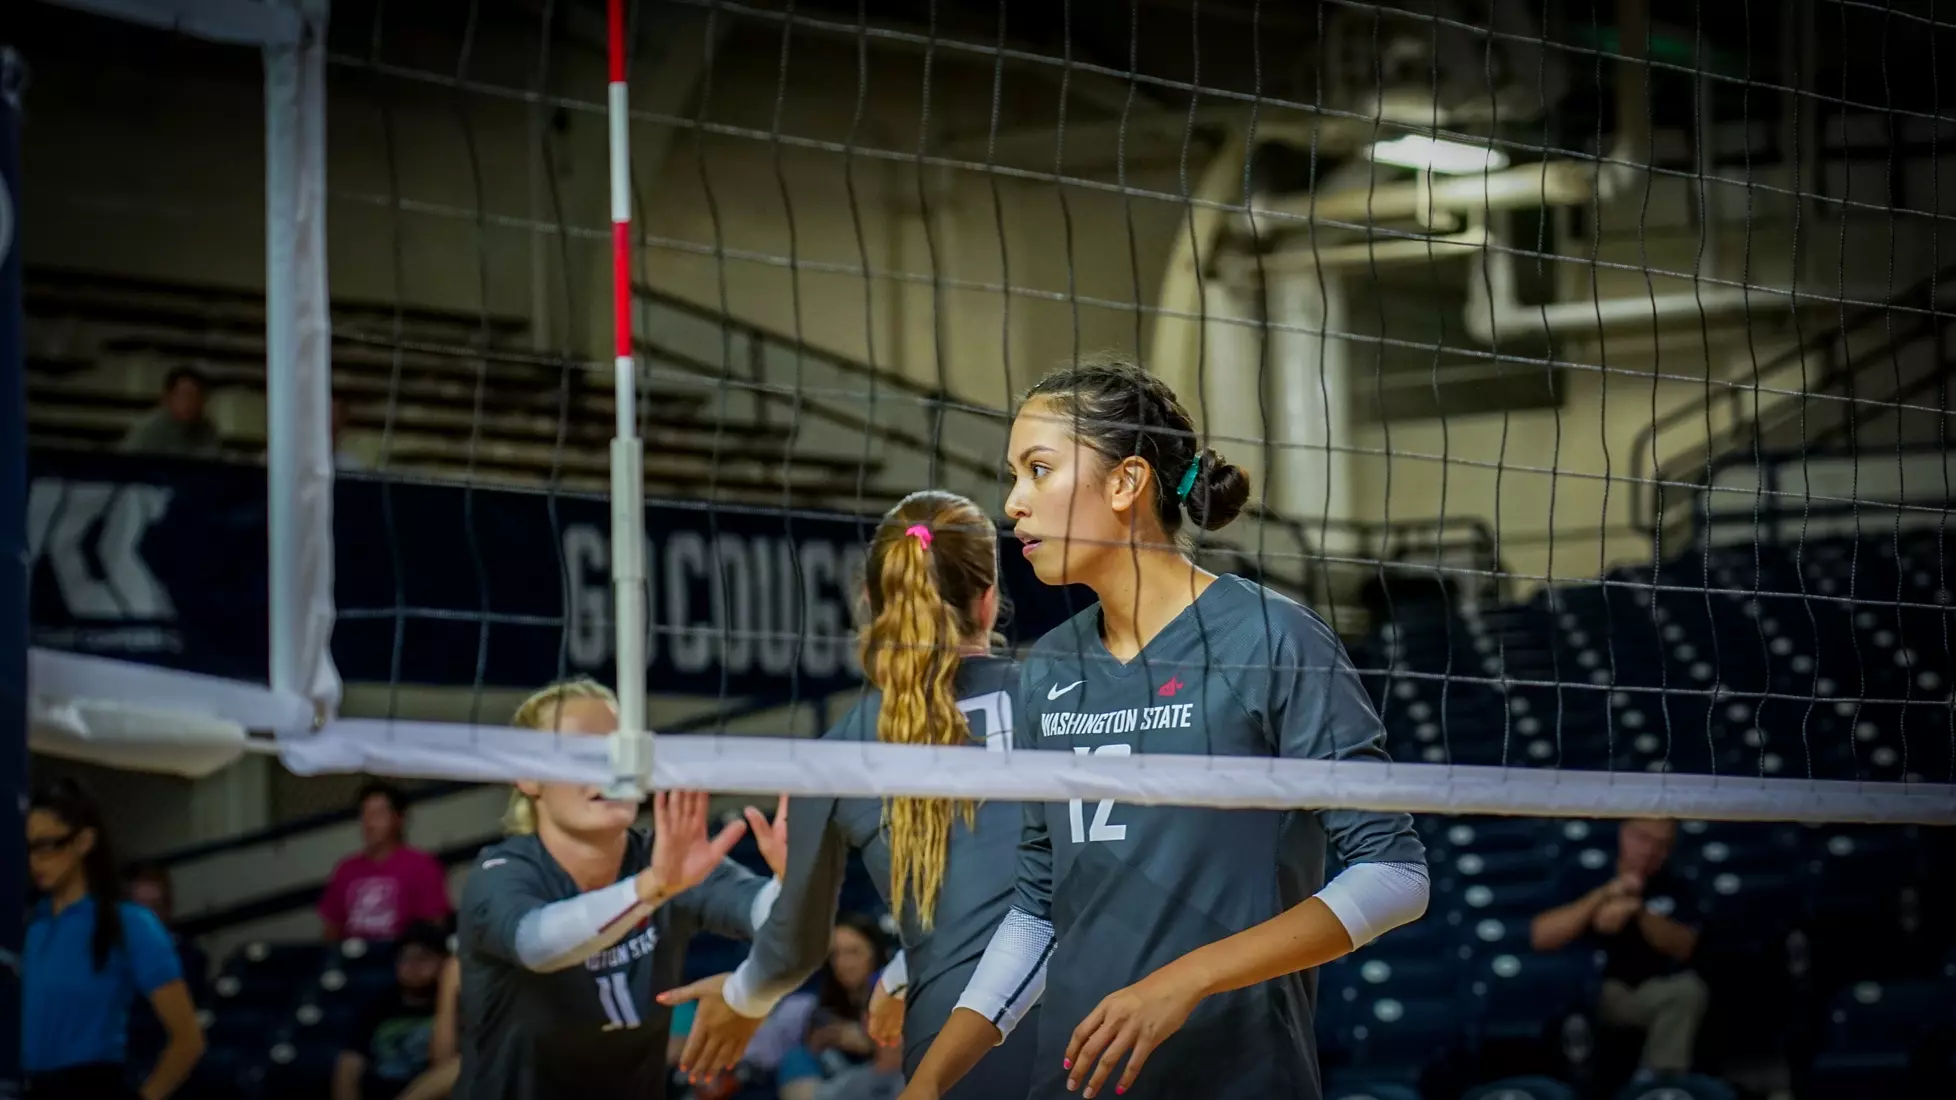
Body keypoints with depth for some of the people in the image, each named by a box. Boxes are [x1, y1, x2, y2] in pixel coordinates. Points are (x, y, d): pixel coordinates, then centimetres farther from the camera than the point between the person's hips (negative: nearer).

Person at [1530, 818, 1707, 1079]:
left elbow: (1682, 948, -12)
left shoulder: (1674, 890, 5)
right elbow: (1540, 937, -15)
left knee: (1687, 988, -30)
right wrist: (1603, 896, -23)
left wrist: (1637, 910, -29)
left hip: (1651, 996, 2)